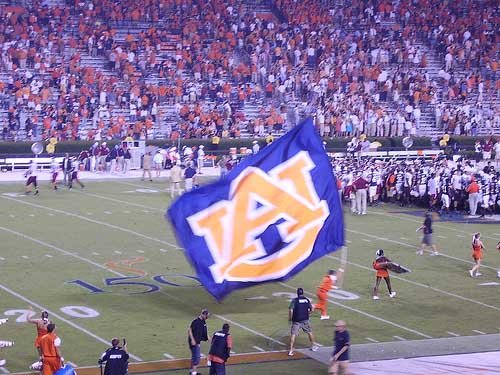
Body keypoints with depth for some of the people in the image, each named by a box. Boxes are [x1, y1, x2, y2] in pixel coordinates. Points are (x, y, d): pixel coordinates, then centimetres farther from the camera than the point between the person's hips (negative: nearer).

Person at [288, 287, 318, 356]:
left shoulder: (294, 300, -7)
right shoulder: (307, 300, 4)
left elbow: (291, 310, -16)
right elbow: (312, 309, 6)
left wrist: (290, 318, -2)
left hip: (296, 321, -3)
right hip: (305, 320, 3)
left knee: (293, 334, 0)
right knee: (310, 332, 22)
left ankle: (291, 350, -7)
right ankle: (313, 346, 34)